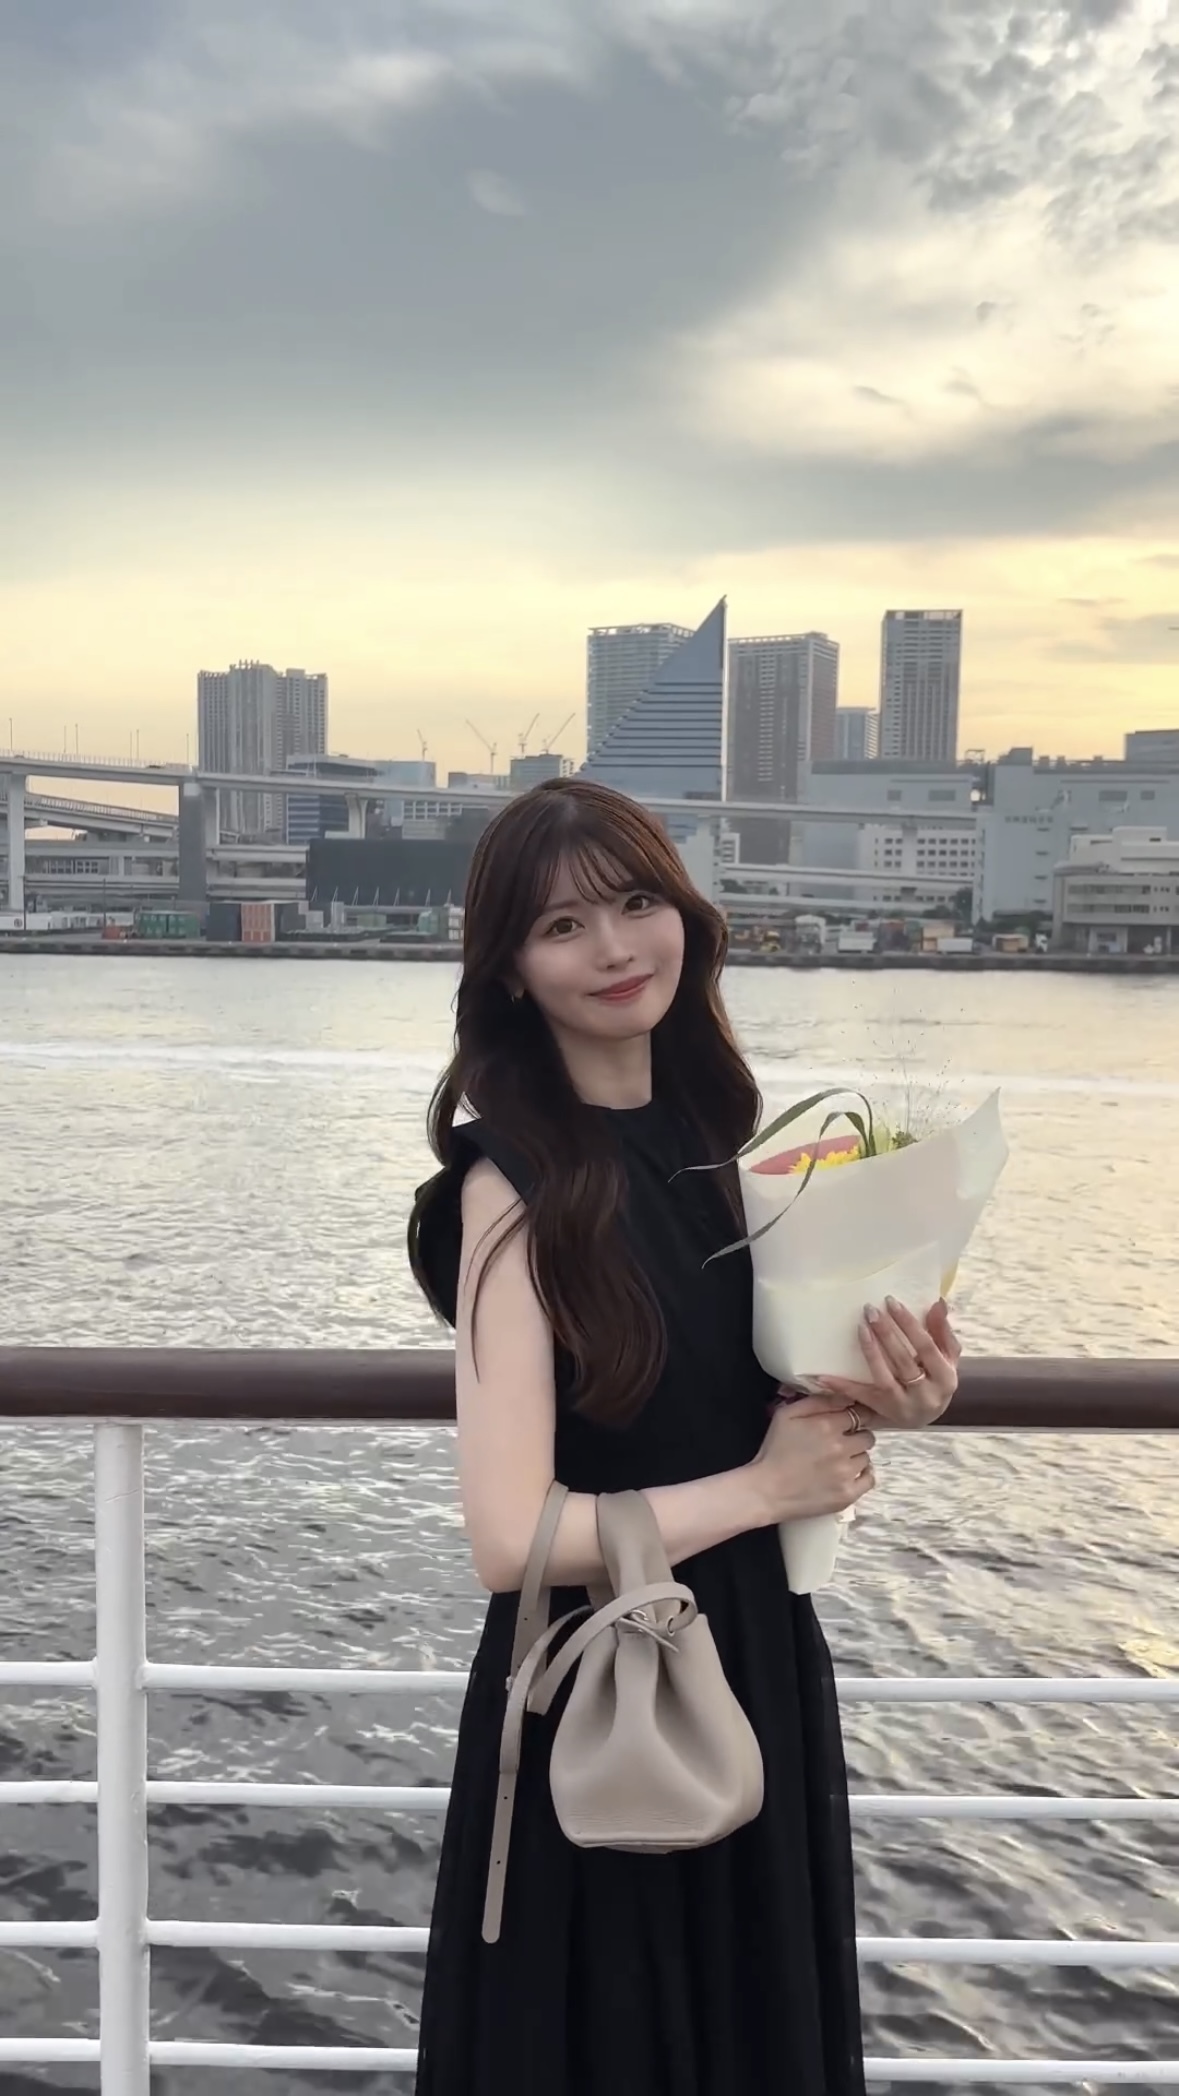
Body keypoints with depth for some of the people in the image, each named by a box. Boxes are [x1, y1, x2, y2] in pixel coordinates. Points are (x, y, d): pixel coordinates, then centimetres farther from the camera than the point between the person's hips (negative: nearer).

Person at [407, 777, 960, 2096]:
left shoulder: (707, 1131, -1)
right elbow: (514, 1538, -25)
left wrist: (882, 1406, -10)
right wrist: (761, 1489, -15)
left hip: (757, 1667, 7)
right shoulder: (517, 1184, -21)